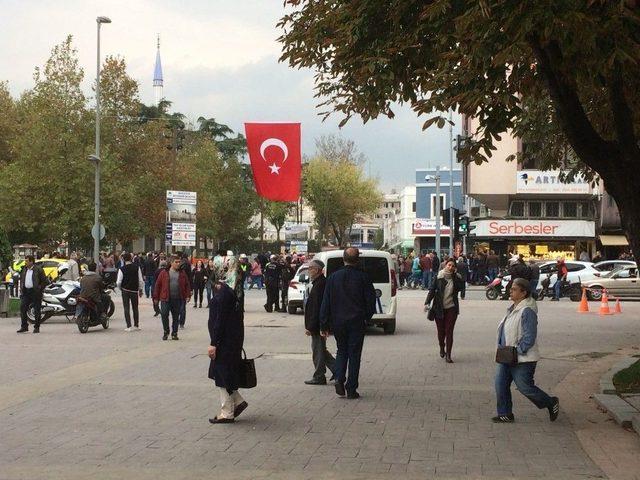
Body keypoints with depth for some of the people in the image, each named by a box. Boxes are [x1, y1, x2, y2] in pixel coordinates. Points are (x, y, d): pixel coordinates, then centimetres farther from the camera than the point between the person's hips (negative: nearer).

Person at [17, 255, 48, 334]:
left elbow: (45, 281, -7)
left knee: (36, 310, 0)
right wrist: (22, 288, 13)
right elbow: (21, 279, 26)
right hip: (26, 292, 6)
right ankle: (24, 327, 5)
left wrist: (40, 289, -10)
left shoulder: (38, 269, -8)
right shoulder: (24, 269, 11)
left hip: (35, 292, -6)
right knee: (23, 308, -1)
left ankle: (36, 327, 7)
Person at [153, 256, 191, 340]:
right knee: (164, 315, -6)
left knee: (176, 317, 7)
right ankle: (166, 332, 12)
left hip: (178, 299, 2)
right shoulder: (164, 272, 0)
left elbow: (187, 285, 10)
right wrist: (156, 297, 1)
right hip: (165, 298, -2)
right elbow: (158, 285, 2)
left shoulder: (182, 273, 8)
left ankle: (174, 333, 18)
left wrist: (188, 295, 0)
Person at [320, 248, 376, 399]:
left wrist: (324, 324, 5)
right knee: (354, 354, 4)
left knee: (341, 351, 19)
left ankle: (339, 379, -1)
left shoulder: (333, 277, -1)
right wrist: (366, 318, 12)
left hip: (338, 322, 2)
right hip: (357, 322, -2)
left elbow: (326, 302, 0)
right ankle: (351, 389, 4)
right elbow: (371, 300, -4)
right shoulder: (363, 278, -7)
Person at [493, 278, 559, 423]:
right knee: (501, 384, 6)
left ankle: (551, 403, 21)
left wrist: (517, 351, -20)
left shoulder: (527, 311, -21)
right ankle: (505, 414, 17)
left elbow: (529, 337, -24)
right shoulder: (514, 308, 10)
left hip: (522, 359, -9)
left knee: (525, 387, 0)